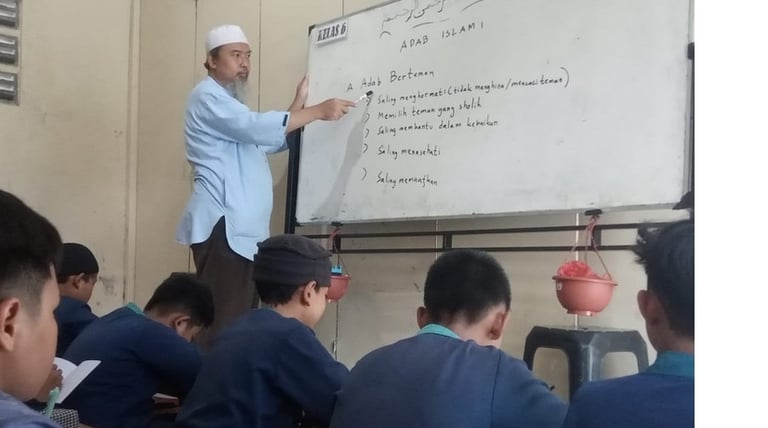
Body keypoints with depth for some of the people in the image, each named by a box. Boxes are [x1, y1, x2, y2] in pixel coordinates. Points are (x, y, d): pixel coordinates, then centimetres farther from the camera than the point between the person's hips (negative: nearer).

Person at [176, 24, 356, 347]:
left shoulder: (230, 103, 28)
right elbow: (256, 127, -19)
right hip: (223, 226, -10)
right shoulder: (208, 96, -5)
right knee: (222, 322, -17)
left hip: (244, 228, 10)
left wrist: (299, 103, 20)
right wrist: (319, 111, -15)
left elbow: (271, 141, 27)